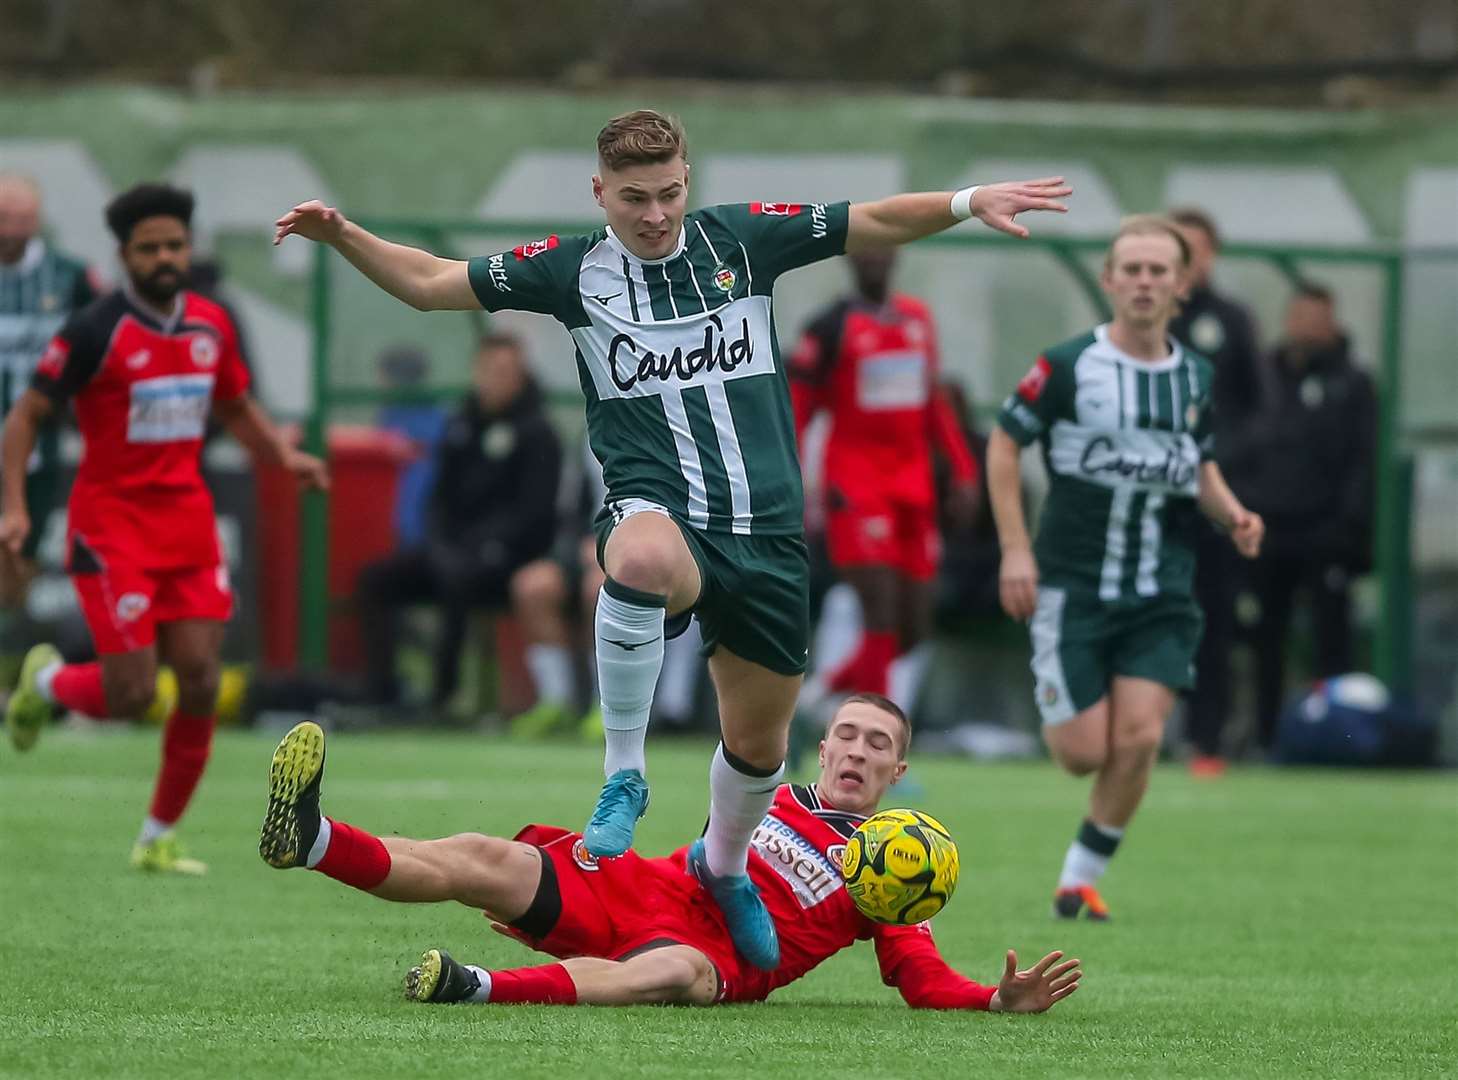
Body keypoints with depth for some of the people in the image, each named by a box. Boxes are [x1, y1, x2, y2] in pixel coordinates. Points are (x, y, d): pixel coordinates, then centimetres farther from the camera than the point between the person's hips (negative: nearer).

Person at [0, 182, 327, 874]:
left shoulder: (211, 326, 6)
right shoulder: (96, 330, -11)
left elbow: (237, 408, 22)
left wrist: (283, 455, 4)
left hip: (186, 519, 5)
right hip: (110, 523, -5)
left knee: (200, 683, -4)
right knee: (130, 693, -11)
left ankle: (159, 839, 11)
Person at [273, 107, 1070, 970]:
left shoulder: (741, 240, 4)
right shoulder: (572, 270, 2)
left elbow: (878, 224, 8)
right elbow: (430, 282, 7)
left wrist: (969, 201, -6)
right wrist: (342, 235, -6)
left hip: (765, 531, 3)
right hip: (658, 510, -3)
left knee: (759, 742, 10)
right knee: (644, 556, -42)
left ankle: (724, 866, 43)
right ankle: (624, 773, -26)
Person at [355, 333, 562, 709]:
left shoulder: (536, 432, -6)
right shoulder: (462, 425, 12)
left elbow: (532, 511, -13)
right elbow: (442, 496, 16)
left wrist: (480, 551, -21)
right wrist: (440, 545, -3)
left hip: (507, 561, -7)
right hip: (456, 548, 7)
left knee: (457, 579, -37)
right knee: (374, 580, -9)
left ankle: (445, 691, -33)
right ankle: (382, 694, -17)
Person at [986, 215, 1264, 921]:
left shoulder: (1196, 378, 6)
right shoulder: (1068, 366, -8)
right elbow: (1003, 442, 0)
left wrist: (1232, 516, 0)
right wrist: (1015, 549, -7)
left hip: (1161, 597, 3)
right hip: (1072, 589, -3)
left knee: (1140, 736, -13)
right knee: (1085, 752, -6)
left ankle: (1082, 875, 4)